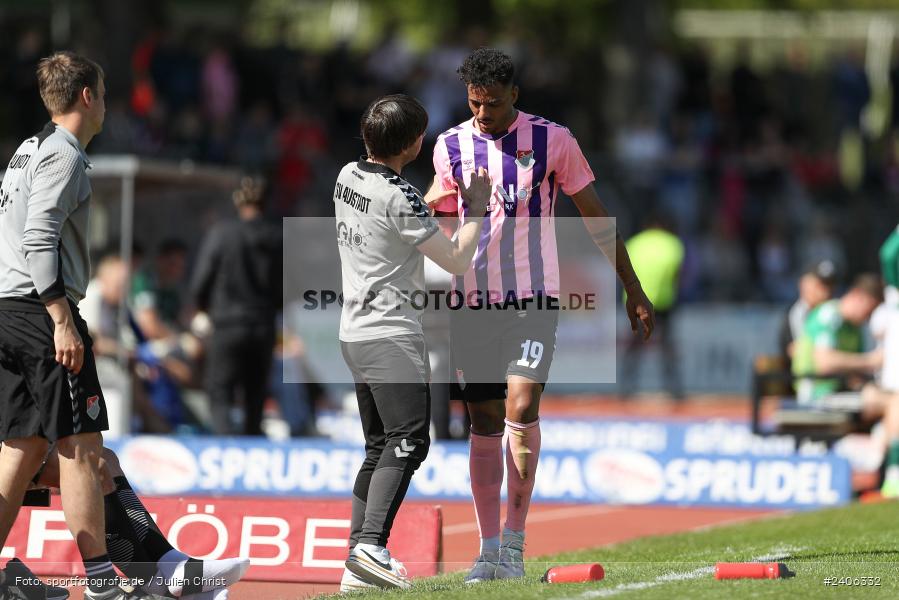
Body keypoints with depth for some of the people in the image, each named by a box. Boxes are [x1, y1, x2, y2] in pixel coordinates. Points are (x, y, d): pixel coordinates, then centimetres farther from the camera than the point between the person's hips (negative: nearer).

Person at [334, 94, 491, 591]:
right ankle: (371, 545, -28)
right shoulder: (400, 197, -18)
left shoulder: (348, 176, 8)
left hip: (354, 332, 9)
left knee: (379, 447, 12)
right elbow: (456, 261, -12)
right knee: (408, 441, -13)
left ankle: (357, 564, 7)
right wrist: (476, 210, 2)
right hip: (391, 335, -9)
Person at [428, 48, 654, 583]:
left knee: (521, 407, -17)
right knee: (485, 423, 4)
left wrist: (634, 291, 6)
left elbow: (596, 216, 5)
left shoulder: (551, 139, -2)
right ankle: (489, 550, 9)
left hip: (534, 298, -2)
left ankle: (515, 539, -8)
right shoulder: (451, 147, 4)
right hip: (472, 301, 2)